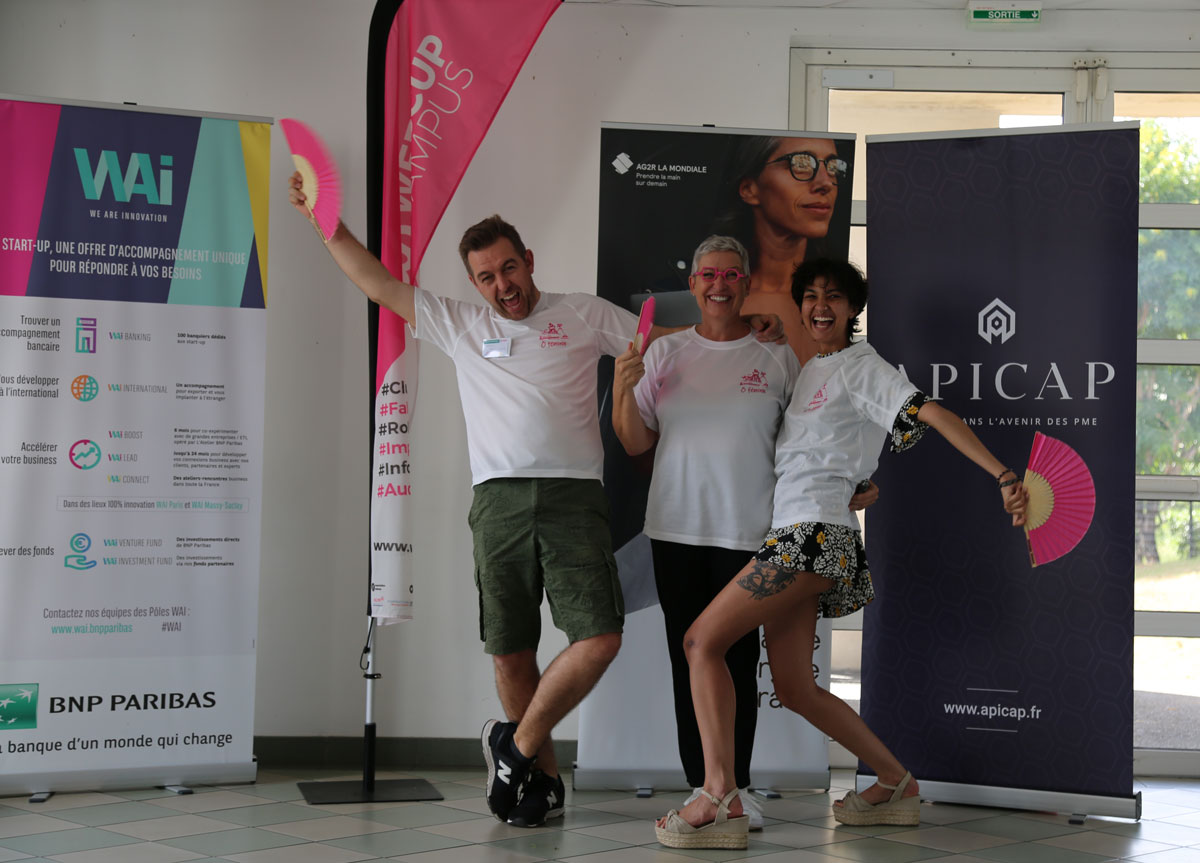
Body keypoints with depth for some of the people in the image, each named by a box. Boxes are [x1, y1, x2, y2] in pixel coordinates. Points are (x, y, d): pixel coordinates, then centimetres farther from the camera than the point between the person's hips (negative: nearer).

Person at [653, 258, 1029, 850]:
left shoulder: (860, 366, -2)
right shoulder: (808, 370, 22)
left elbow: (931, 413, -12)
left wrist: (1003, 475, -21)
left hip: (816, 531, -9)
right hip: (790, 537, 9)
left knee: (702, 641, -13)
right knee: (794, 689, 9)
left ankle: (720, 801, -16)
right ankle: (898, 785, 20)